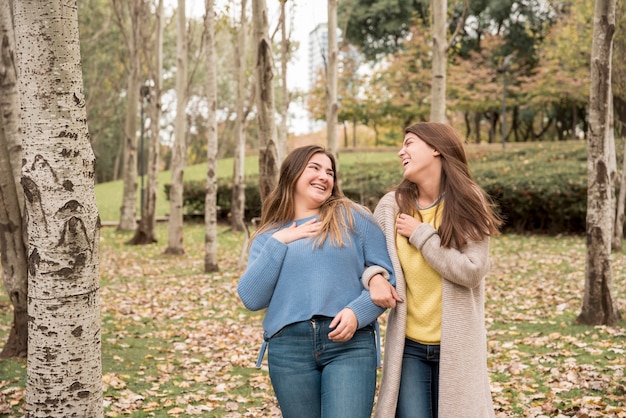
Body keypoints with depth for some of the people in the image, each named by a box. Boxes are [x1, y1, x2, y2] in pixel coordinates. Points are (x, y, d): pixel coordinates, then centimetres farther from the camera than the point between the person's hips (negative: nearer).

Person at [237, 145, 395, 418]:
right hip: (288, 349, 2)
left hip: (350, 344, -2)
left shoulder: (354, 217, 7)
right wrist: (277, 243, -4)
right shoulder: (268, 236, 13)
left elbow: (387, 277, 2)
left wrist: (357, 312, -15)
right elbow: (251, 298, 1)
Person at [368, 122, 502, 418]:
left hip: (456, 345, -1)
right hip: (407, 344, 1)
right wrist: (375, 278, -11)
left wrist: (420, 234, -15)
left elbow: (472, 271, -15)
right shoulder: (391, 206, -1)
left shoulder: (467, 205, -7)